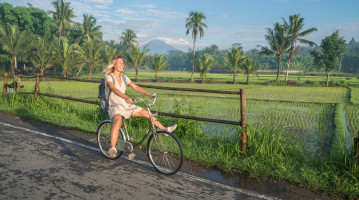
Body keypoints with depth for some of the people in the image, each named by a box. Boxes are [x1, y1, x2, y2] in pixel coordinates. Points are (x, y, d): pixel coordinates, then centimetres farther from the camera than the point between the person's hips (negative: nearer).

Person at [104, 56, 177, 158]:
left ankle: (165, 130, 15)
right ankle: (112, 148, -41)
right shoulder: (108, 77, -9)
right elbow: (114, 89, -28)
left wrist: (148, 94, -10)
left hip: (126, 106, 7)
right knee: (118, 121, -39)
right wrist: (126, 97, -45)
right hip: (115, 107, -6)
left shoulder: (124, 77, 11)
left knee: (147, 113, 1)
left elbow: (135, 86, 4)